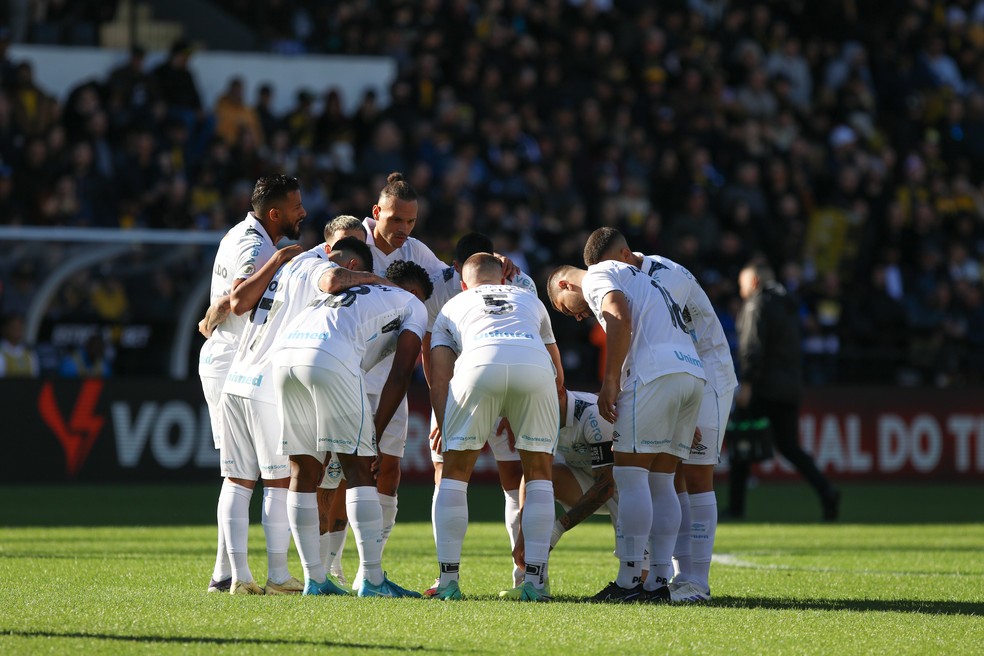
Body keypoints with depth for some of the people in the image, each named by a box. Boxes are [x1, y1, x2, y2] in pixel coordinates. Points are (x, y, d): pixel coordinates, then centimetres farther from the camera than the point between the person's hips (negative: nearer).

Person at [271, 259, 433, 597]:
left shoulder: (344, 291, 41)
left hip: (284, 352, 6)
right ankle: (372, 579, -3)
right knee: (358, 468, 0)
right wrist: (375, 434, 11)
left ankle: (314, 579, 13)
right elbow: (399, 375, 11)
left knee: (304, 472, 12)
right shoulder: (412, 305, 24)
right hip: (330, 359, -6)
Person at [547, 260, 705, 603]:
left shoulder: (596, 276, 8)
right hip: (694, 372, 9)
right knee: (660, 482, 11)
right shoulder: (639, 280, 34)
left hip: (655, 373, -9)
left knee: (631, 477, -6)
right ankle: (659, 581, 7)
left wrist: (610, 381, -13)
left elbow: (620, 319, -11)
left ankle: (628, 582, -9)